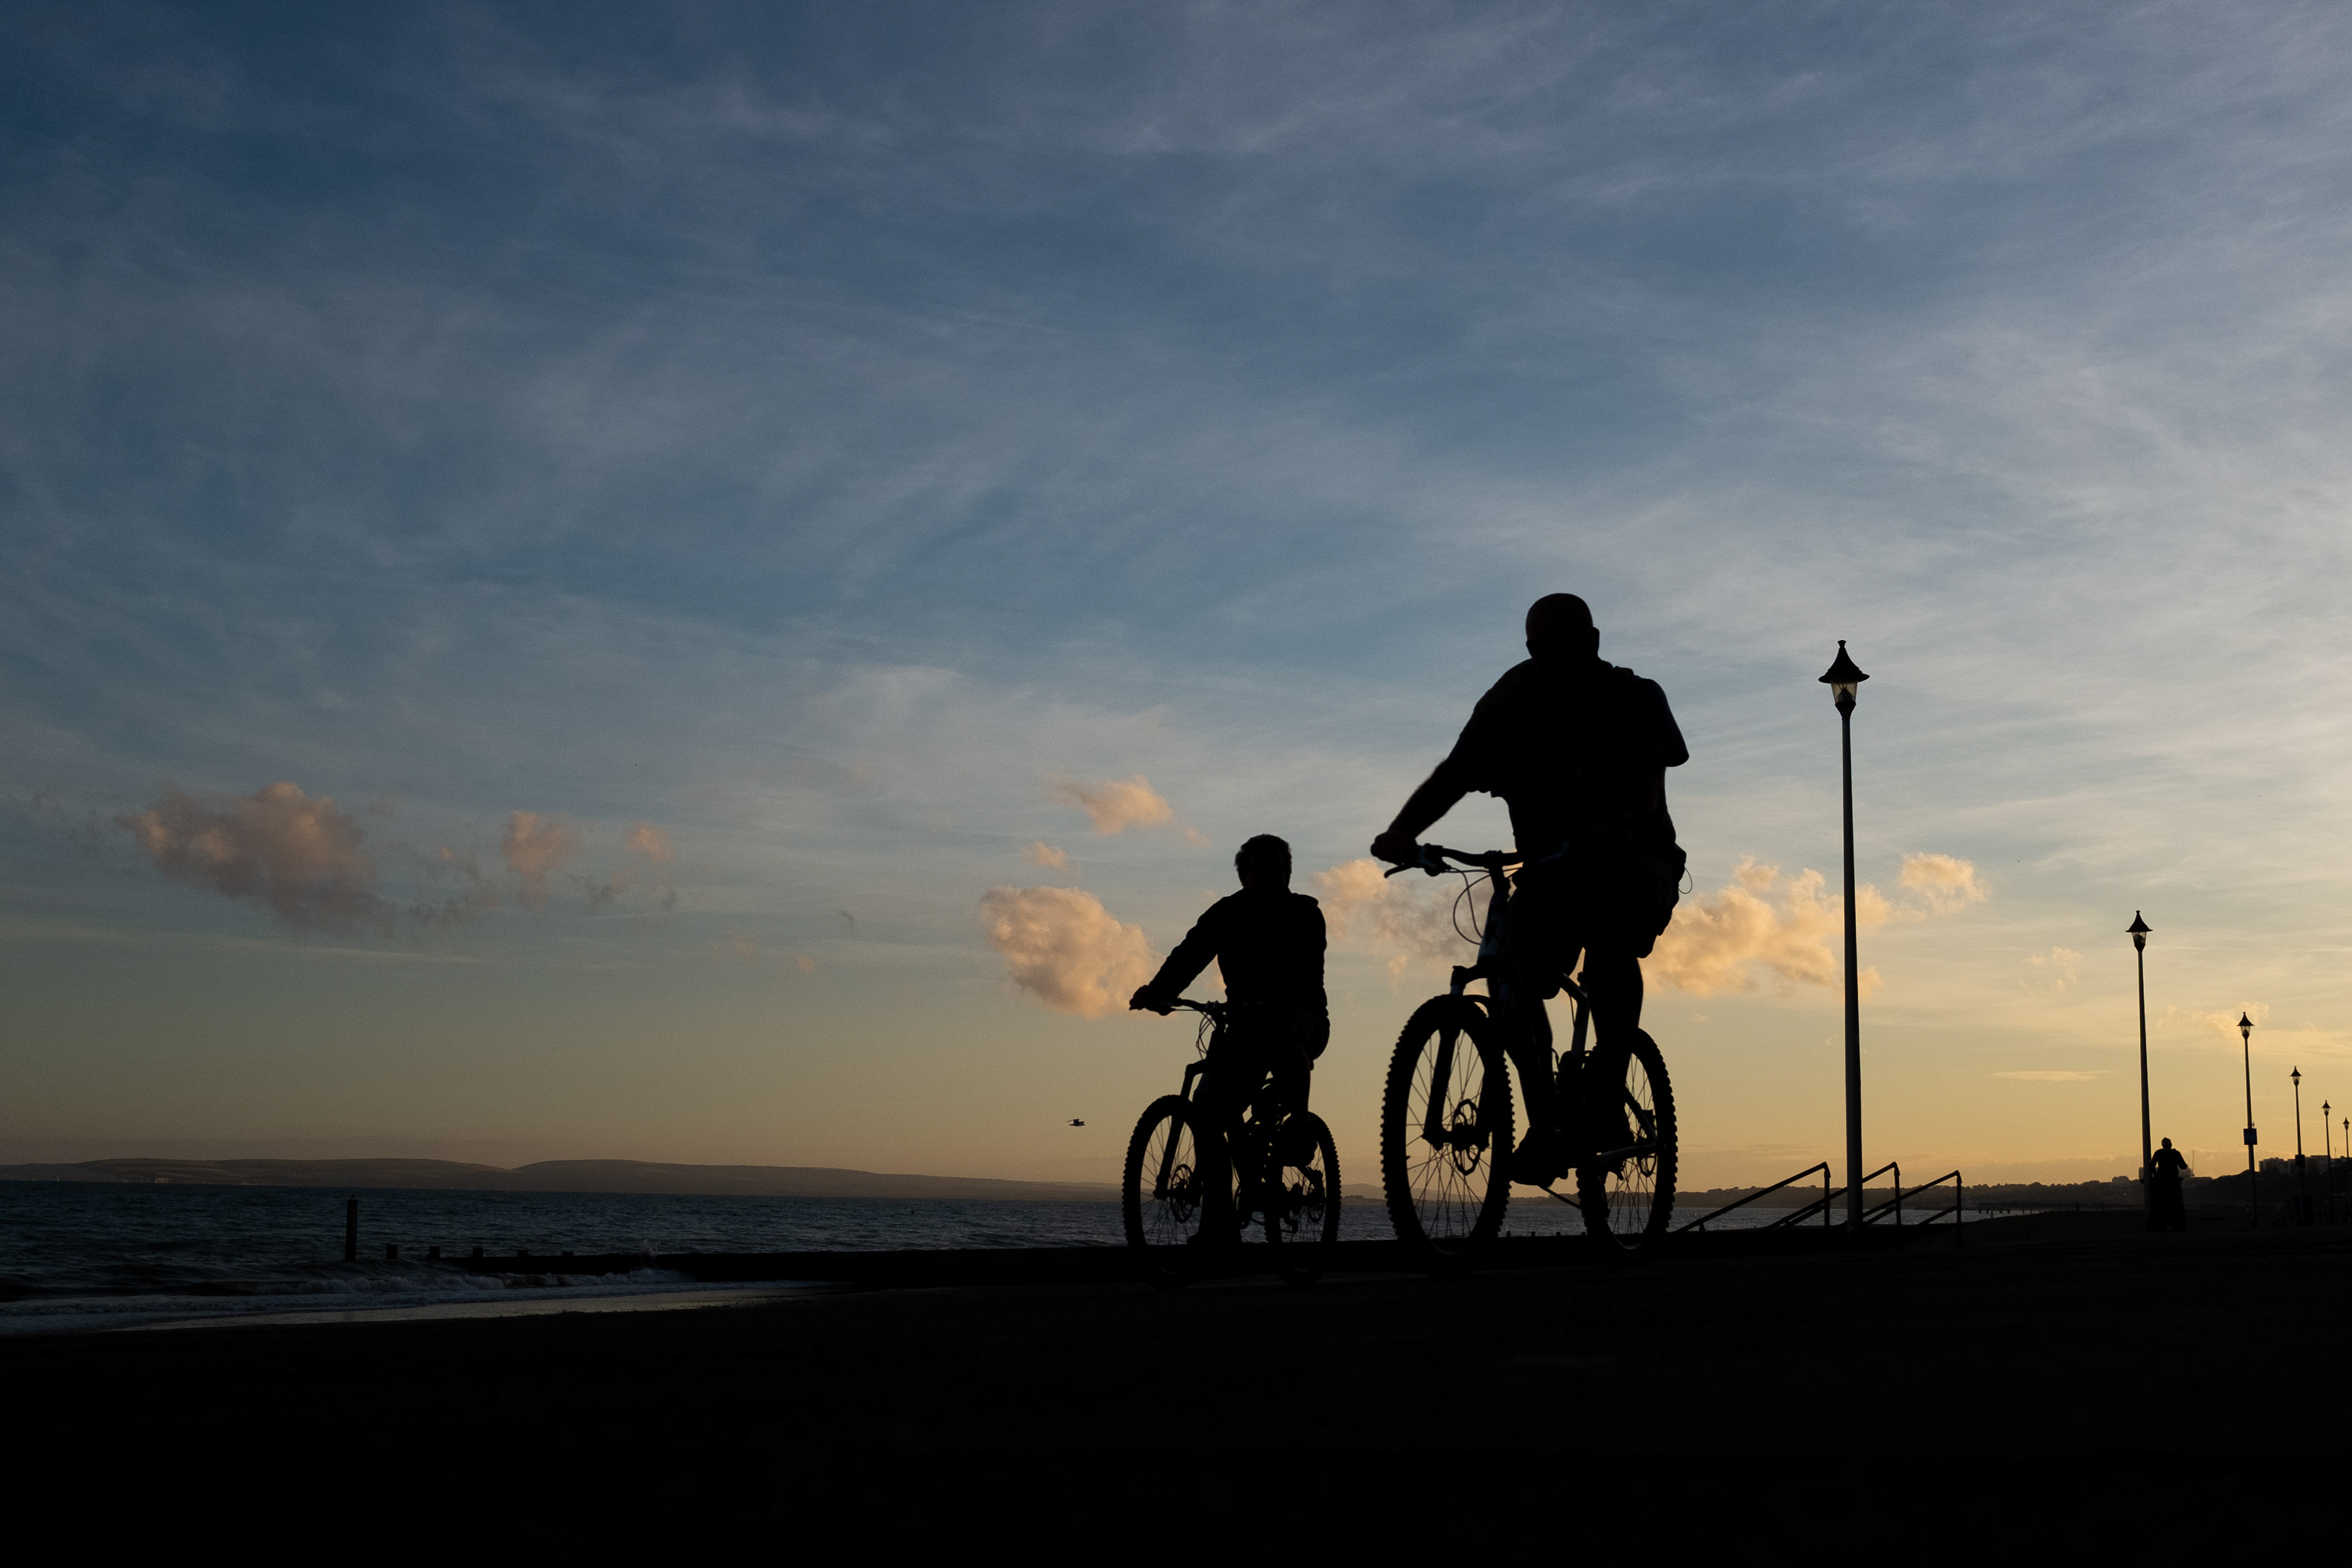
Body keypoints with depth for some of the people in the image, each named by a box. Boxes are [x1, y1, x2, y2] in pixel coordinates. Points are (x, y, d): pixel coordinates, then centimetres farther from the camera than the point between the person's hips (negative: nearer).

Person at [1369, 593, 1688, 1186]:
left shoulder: (1636, 698, -4)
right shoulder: (1511, 703, 0)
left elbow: (1650, 776, -20)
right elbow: (1454, 774, -11)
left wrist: (1621, 826, -42)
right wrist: (1403, 830, -29)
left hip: (1634, 861, -3)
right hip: (1550, 868, 3)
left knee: (1611, 945, -30)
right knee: (1515, 976, -16)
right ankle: (1545, 1122, -8)